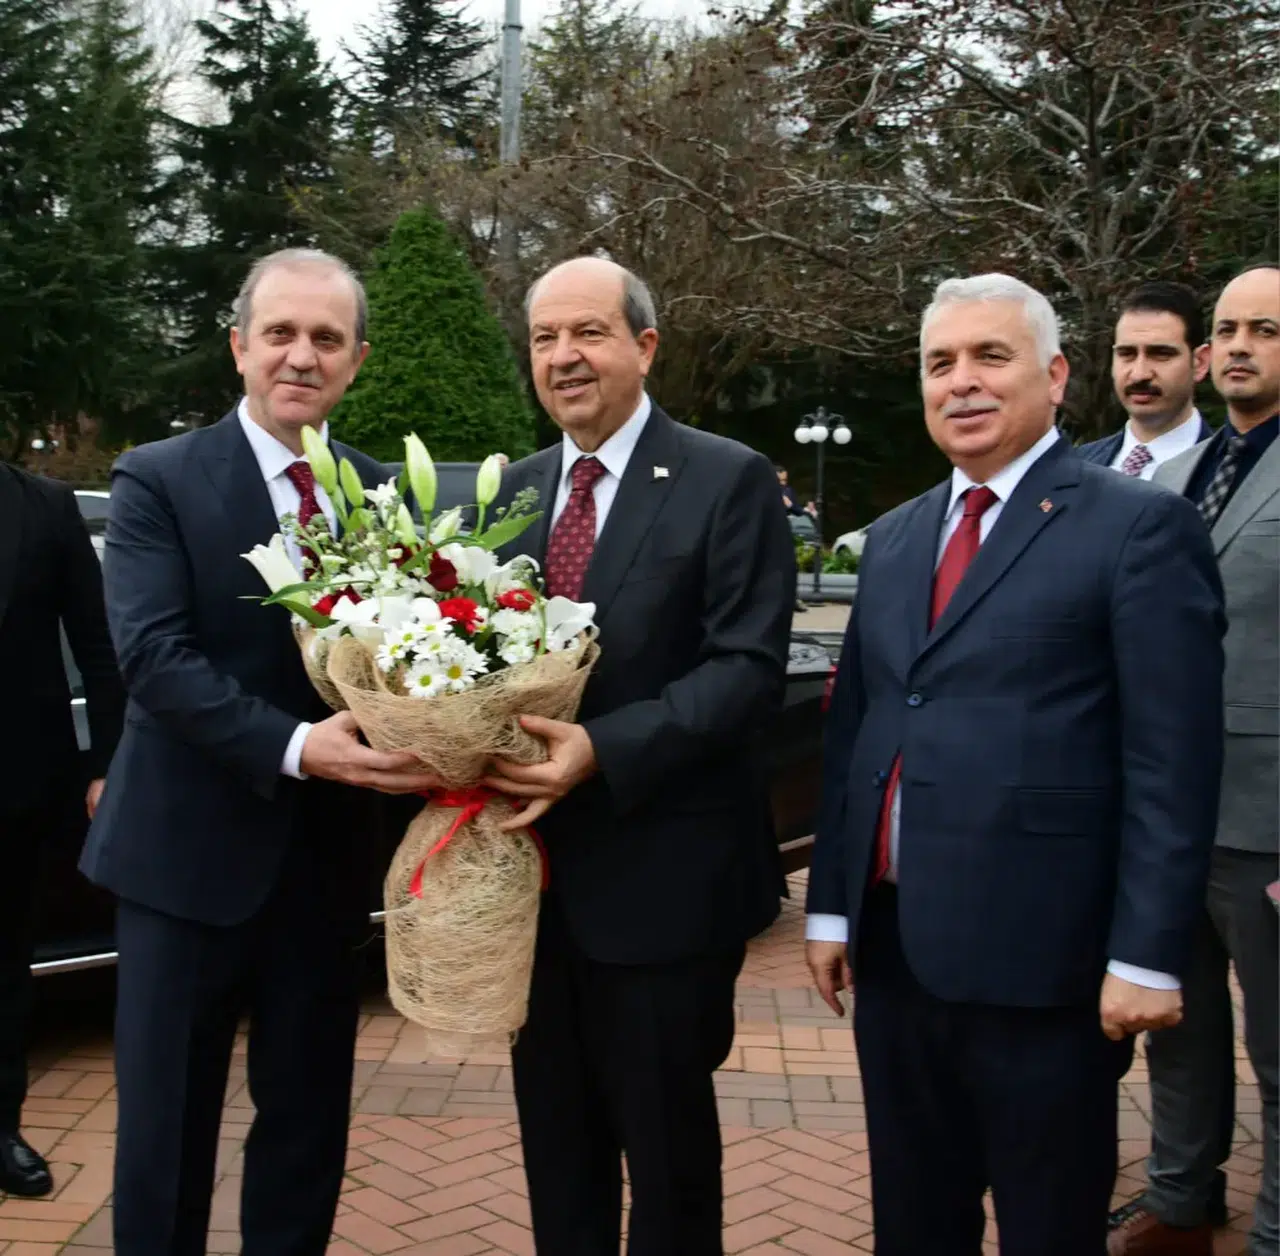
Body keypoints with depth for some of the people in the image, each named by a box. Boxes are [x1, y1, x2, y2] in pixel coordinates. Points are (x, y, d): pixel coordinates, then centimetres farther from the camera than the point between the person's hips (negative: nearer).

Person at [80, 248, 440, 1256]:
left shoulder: (382, 493, 6)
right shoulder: (158, 481, -6)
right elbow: (152, 656, -18)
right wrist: (295, 746, -29)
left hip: (326, 856, 4)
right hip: (189, 852, -3)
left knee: (310, 1117, 16)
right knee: (167, 1121, 10)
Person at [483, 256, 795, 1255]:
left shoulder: (729, 480, -9)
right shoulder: (513, 489, 11)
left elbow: (750, 666, -17)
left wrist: (604, 751, -27)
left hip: (662, 875, -5)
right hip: (534, 869, 6)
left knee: (667, 1145, 12)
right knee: (556, 1145, 20)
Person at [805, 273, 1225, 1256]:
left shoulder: (1139, 526, -7)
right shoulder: (893, 539, 13)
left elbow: (1172, 763, -11)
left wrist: (1146, 954, -14)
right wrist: (832, 906, 12)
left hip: (1039, 955, -6)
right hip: (893, 945, 6)